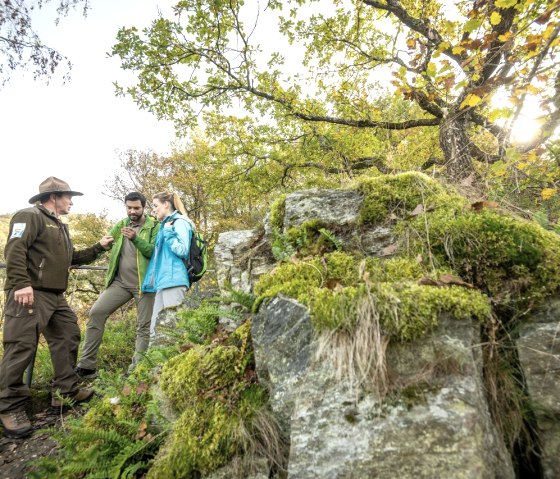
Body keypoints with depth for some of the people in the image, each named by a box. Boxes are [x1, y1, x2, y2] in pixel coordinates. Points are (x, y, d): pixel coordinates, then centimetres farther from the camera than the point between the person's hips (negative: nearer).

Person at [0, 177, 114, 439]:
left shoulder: (60, 227, 24)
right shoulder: (30, 216, -6)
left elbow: (72, 257, 29)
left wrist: (98, 248, 27)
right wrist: (21, 284, -28)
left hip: (55, 297, 10)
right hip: (30, 295, -10)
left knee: (68, 337, 11)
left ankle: (66, 391, 22)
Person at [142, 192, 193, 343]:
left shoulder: (179, 222, -2)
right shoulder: (165, 225, 24)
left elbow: (182, 251, -14)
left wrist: (168, 232, -10)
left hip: (173, 281, -9)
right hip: (163, 282, 9)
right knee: (155, 329, 7)